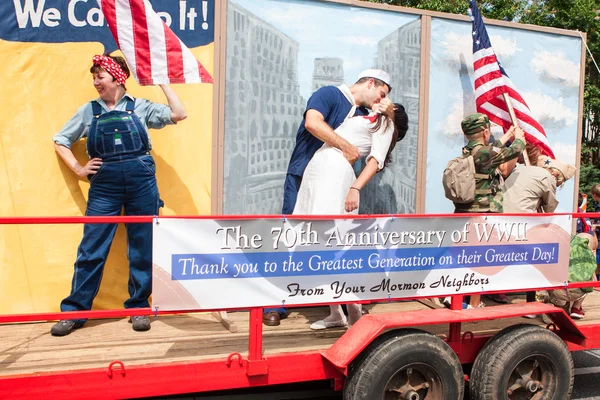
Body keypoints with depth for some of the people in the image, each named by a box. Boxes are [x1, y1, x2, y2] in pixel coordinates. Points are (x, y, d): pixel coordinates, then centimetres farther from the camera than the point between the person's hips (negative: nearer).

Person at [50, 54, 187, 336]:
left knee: (142, 248, 5)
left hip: (142, 183, -1)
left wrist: (161, 82, -1)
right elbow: (60, 141, 18)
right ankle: (73, 311, 14)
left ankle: (138, 308, 19)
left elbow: (179, 114, -5)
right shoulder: (88, 111, 10)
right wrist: (78, 169, 7)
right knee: (91, 249, 1)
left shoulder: (140, 107, 6)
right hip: (104, 186, 1)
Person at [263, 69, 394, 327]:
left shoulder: (364, 114, 15)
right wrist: (346, 147, -21)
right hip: (302, 178, -6)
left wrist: (389, 116, 0)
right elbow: (313, 122, -23)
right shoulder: (330, 94, -5)